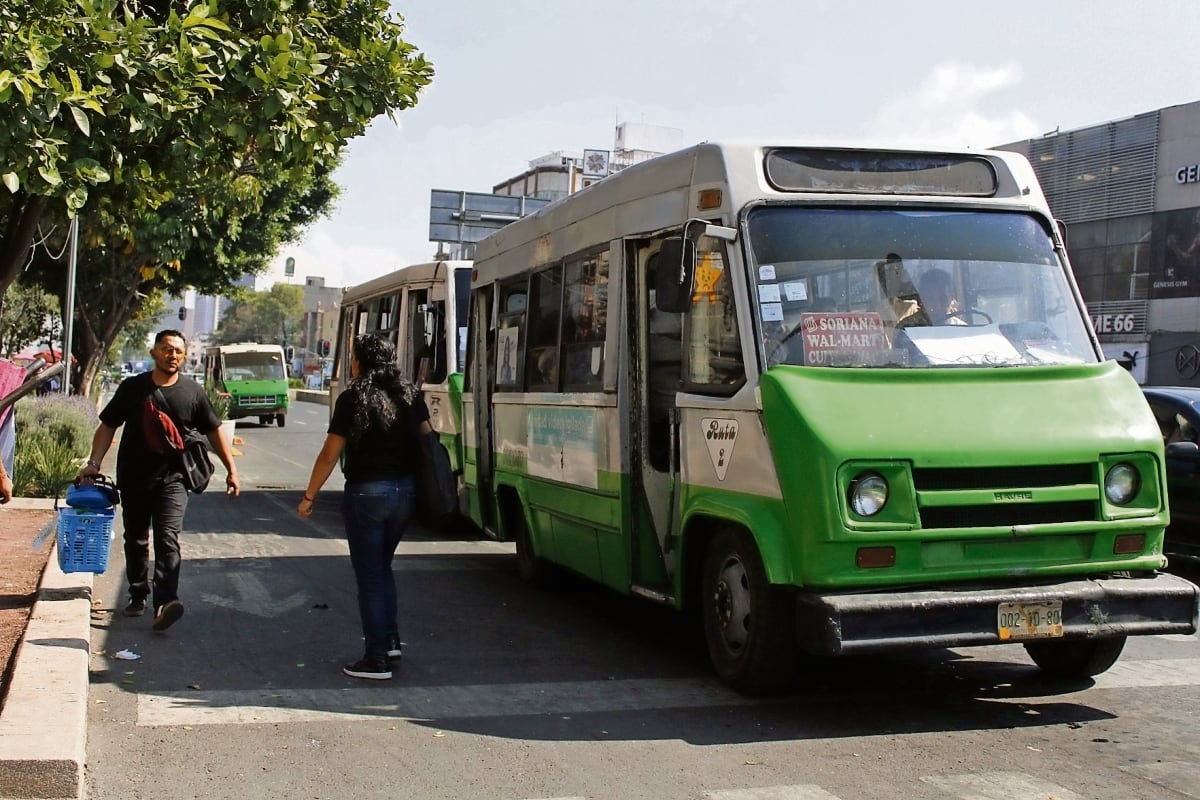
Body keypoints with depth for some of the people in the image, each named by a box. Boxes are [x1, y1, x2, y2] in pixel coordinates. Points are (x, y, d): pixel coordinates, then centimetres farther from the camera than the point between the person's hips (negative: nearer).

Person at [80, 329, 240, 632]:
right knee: (136, 540, 13)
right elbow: (108, 426, 5)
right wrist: (94, 463, -6)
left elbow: (214, 431, 8)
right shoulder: (132, 387, 2)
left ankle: (164, 603, -25)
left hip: (172, 479, -2)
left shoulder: (192, 392, 1)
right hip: (133, 479, 2)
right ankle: (138, 595, 30)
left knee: (168, 539, -16)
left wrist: (231, 469, 5)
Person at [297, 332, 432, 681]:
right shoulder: (410, 394, 5)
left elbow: (330, 455, -9)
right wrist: (420, 485, 18)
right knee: (382, 566, 24)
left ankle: (376, 660, 5)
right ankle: (390, 639, 27)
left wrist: (309, 496, 0)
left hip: (366, 493, -6)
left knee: (369, 576, 3)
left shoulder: (353, 398, -10)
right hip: (406, 491, 6)